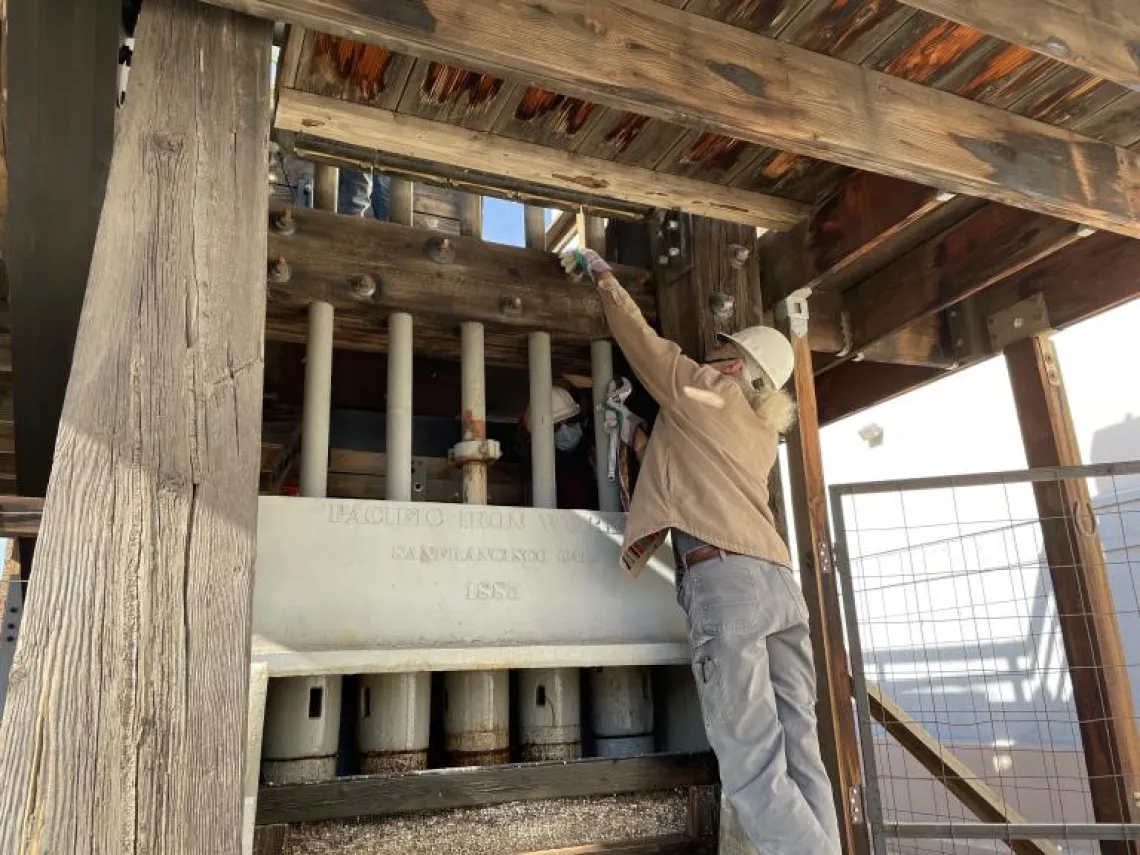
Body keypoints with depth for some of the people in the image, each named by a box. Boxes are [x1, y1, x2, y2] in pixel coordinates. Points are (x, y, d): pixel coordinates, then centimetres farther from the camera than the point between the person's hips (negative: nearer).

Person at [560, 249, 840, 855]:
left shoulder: (705, 392, 8)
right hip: (779, 581, 8)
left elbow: (640, 339, 18)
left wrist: (602, 275, 33)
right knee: (799, 756, 4)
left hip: (725, 578, -8)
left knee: (755, 766, -9)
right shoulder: (764, 431, 27)